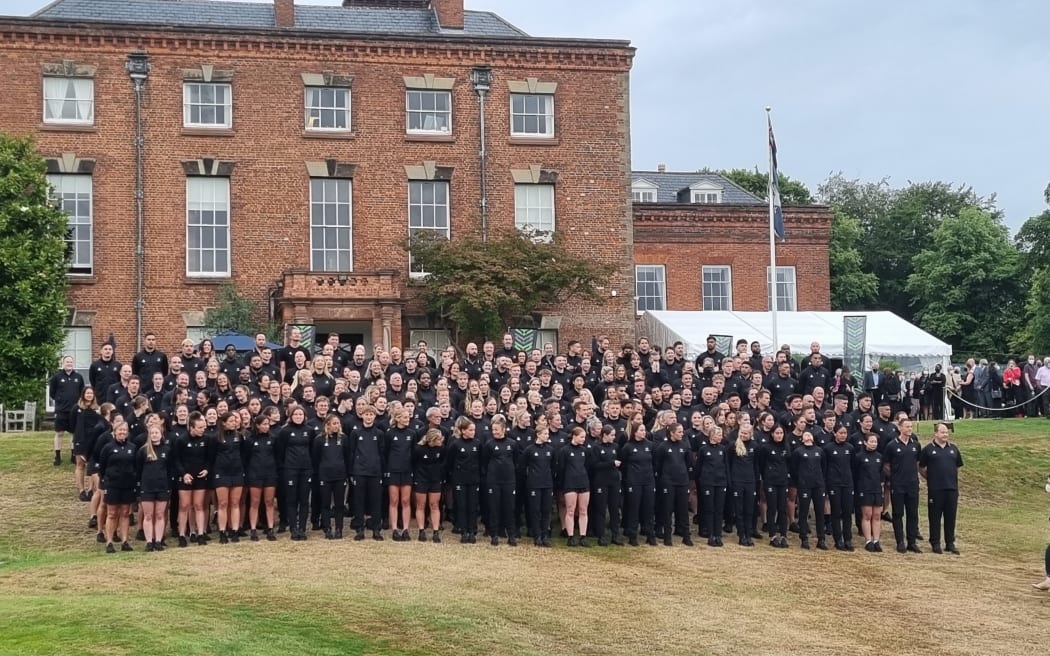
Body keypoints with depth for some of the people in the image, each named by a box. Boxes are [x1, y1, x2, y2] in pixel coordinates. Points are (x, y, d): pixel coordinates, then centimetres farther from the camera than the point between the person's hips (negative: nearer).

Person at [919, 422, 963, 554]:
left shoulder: (953, 449, 11)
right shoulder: (928, 449, -1)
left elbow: (957, 467, 21)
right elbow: (921, 468, 5)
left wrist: (952, 478, 14)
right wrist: (930, 477, 4)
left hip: (952, 488, 3)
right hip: (935, 489, -3)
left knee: (951, 517, 7)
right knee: (935, 517, 2)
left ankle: (950, 543, 15)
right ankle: (935, 543, 9)